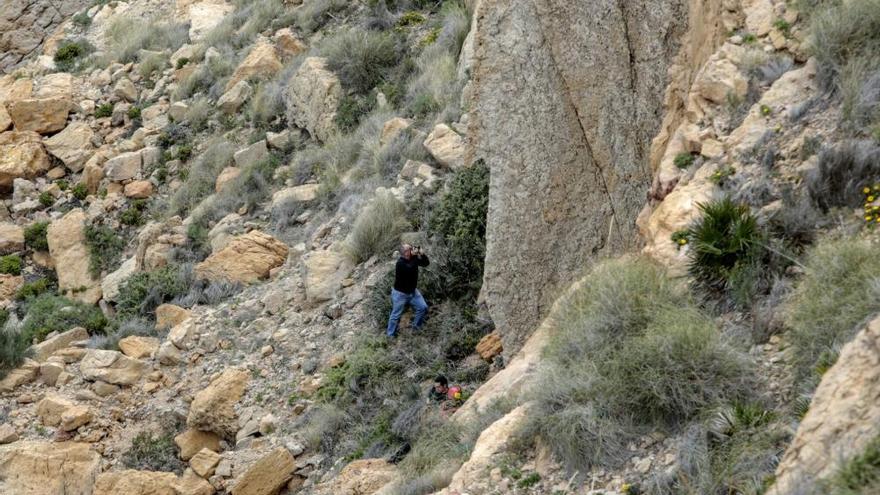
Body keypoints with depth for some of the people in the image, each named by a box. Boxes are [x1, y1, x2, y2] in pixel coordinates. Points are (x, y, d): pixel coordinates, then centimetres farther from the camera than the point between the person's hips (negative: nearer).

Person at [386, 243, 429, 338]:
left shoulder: (413, 259, -4)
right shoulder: (400, 263, -27)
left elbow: (426, 263, -2)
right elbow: (410, 269, -43)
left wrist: (422, 254, -19)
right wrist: (415, 256, -38)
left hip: (412, 291, 7)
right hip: (400, 293, -7)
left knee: (423, 307, 3)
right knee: (396, 315, 3)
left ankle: (416, 327, 24)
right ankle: (390, 335, 18)